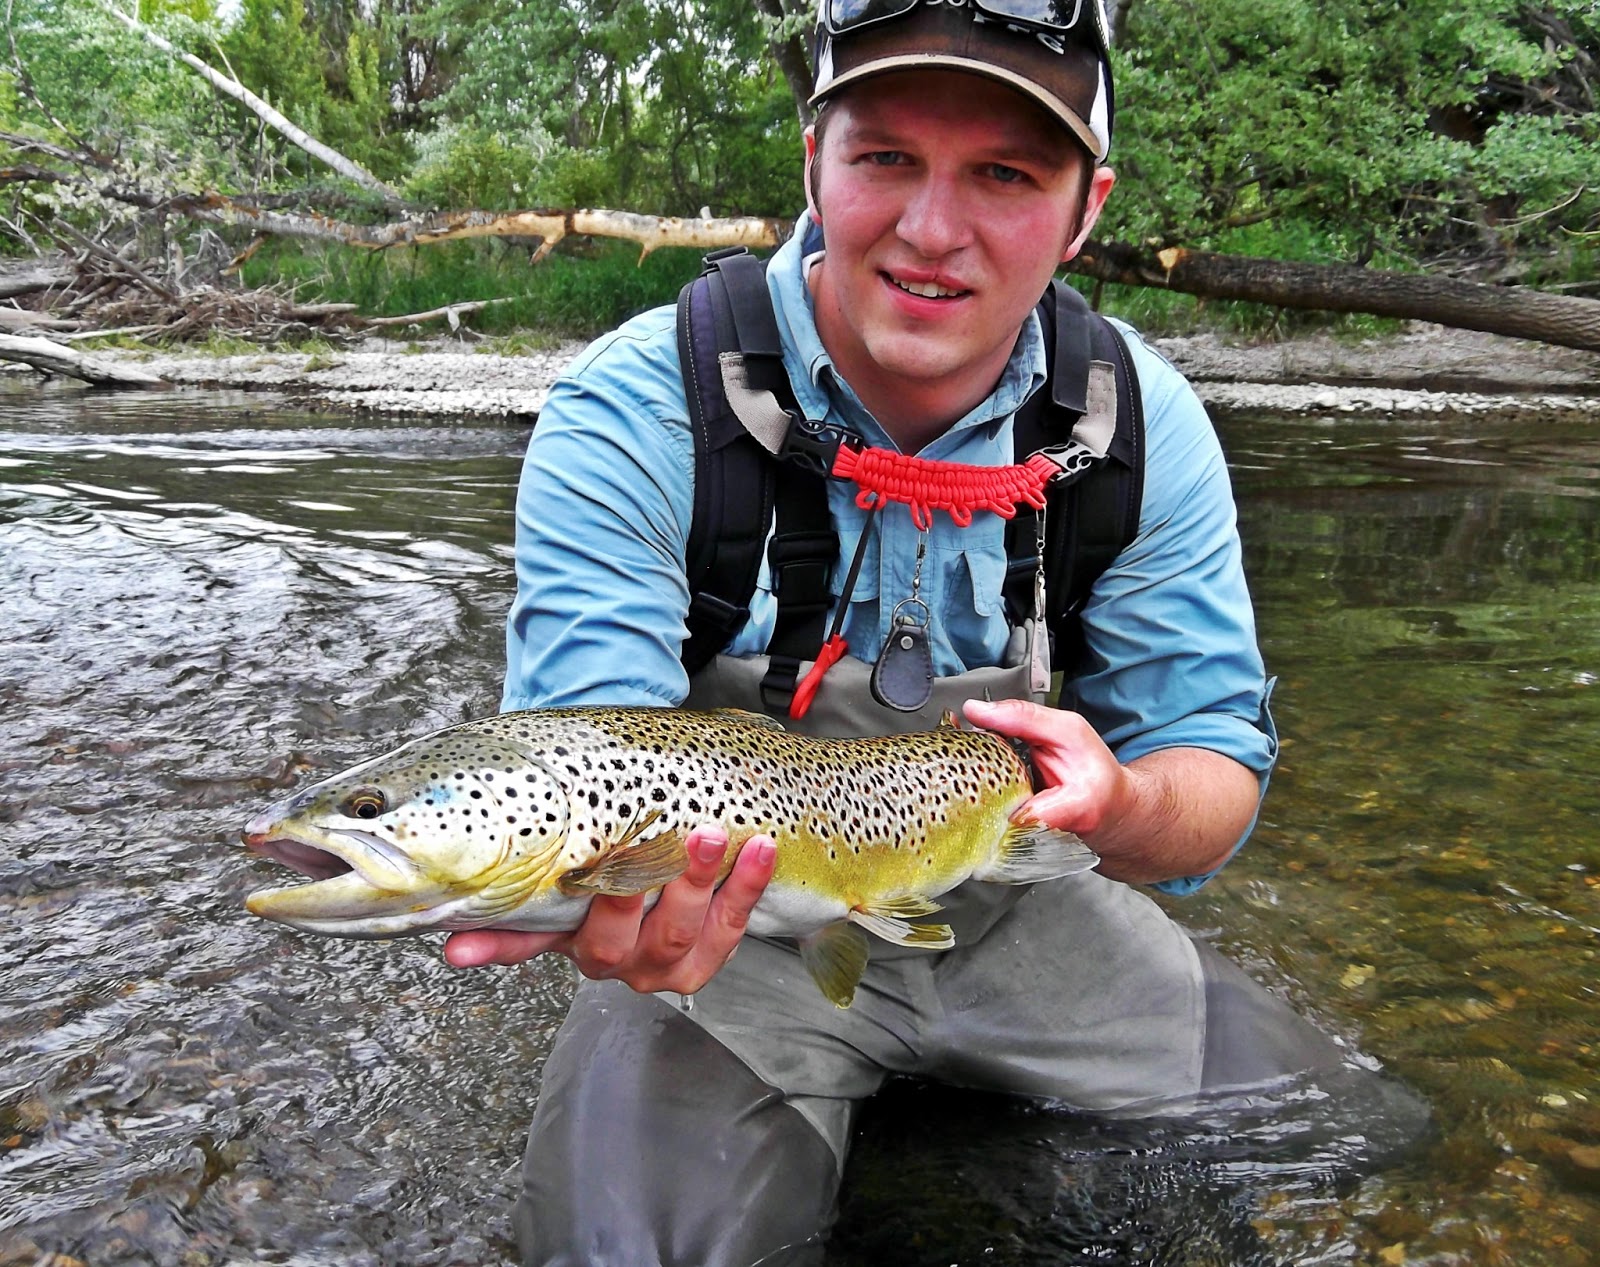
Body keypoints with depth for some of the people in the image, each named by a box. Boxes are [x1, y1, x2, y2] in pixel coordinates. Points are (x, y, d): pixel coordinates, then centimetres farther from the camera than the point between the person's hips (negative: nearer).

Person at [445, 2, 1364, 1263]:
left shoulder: (1138, 423, -9)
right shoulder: (634, 413, -20)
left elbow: (1216, 763, -7)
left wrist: (1123, 808, -33)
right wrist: (611, 915, -48)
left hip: (1021, 915, 4)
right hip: (734, 925, -3)